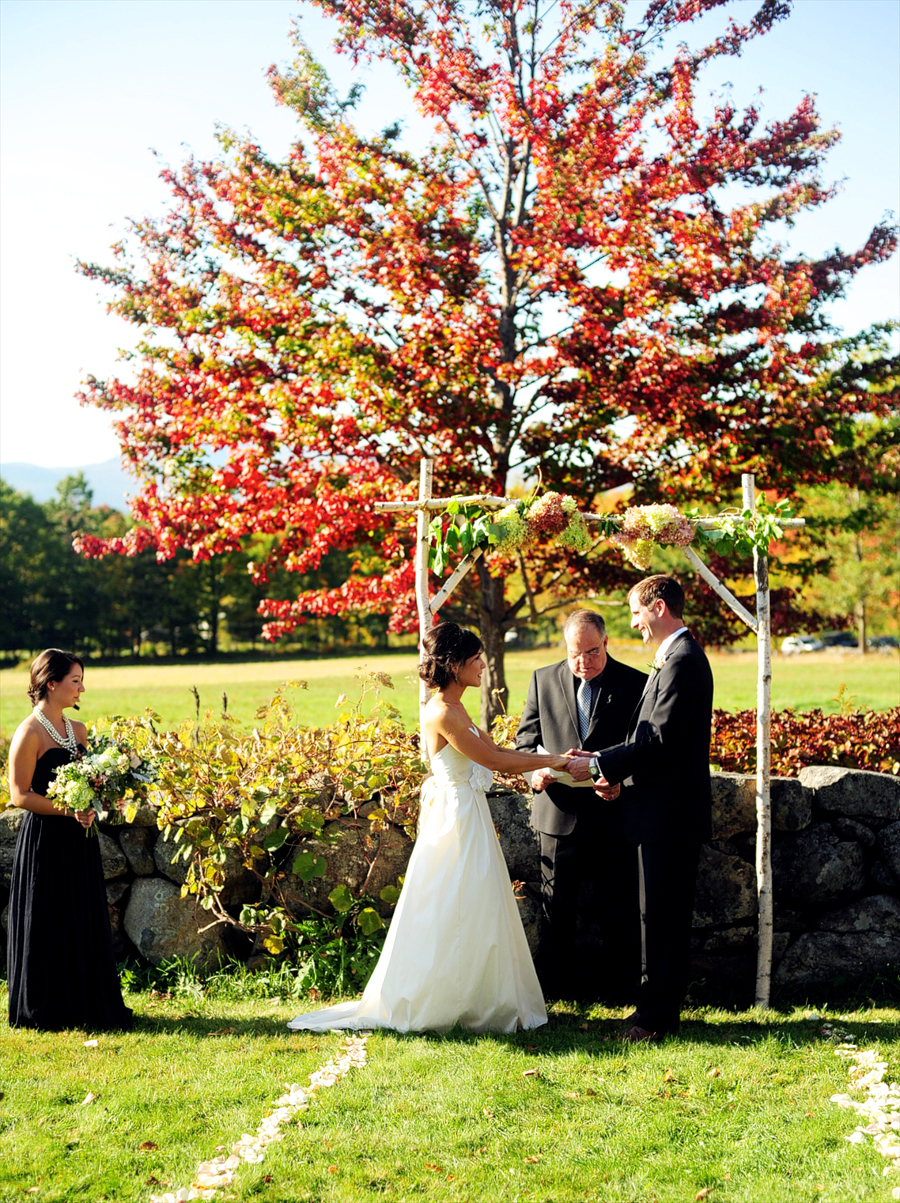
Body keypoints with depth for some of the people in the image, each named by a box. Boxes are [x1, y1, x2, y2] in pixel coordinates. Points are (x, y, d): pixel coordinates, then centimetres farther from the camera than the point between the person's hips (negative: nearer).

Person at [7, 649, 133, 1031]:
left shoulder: (78, 730, 11)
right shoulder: (30, 734, -12)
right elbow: (20, 795, -15)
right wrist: (68, 811, -22)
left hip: (79, 841, 7)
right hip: (45, 840, -7)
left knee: (85, 923, 11)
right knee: (48, 925, 2)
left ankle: (85, 1006, 22)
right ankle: (47, 1010, 15)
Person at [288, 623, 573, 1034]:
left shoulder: (454, 709, 12)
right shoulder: (442, 714, -19)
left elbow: (496, 750, 14)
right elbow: (493, 759, -19)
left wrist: (550, 760, 4)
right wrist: (549, 761, -11)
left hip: (467, 819, 10)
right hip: (457, 820, -10)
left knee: (469, 917, 14)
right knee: (456, 917, -1)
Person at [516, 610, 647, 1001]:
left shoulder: (635, 684, -4)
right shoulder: (543, 680, 4)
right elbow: (526, 738, 8)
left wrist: (621, 781, -21)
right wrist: (536, 772, -12)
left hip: (612, 812, -2)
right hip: (559, 812, 2)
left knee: (617, 906, 8)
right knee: (556, 903, 11)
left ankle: (620, 981, 22)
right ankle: (553, 980, 24)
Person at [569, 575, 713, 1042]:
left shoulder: (682, 661, -17)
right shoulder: (677, 656, 16)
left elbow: (659, 739, -22)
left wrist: (598, 764, -16)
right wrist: (616, 772, 9)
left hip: (669, 813, -11)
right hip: (668, 810, 11)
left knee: (661, 915, -4)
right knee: (663, 914, 15)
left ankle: (658, 1016, 3)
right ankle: (660, 1008, 23)